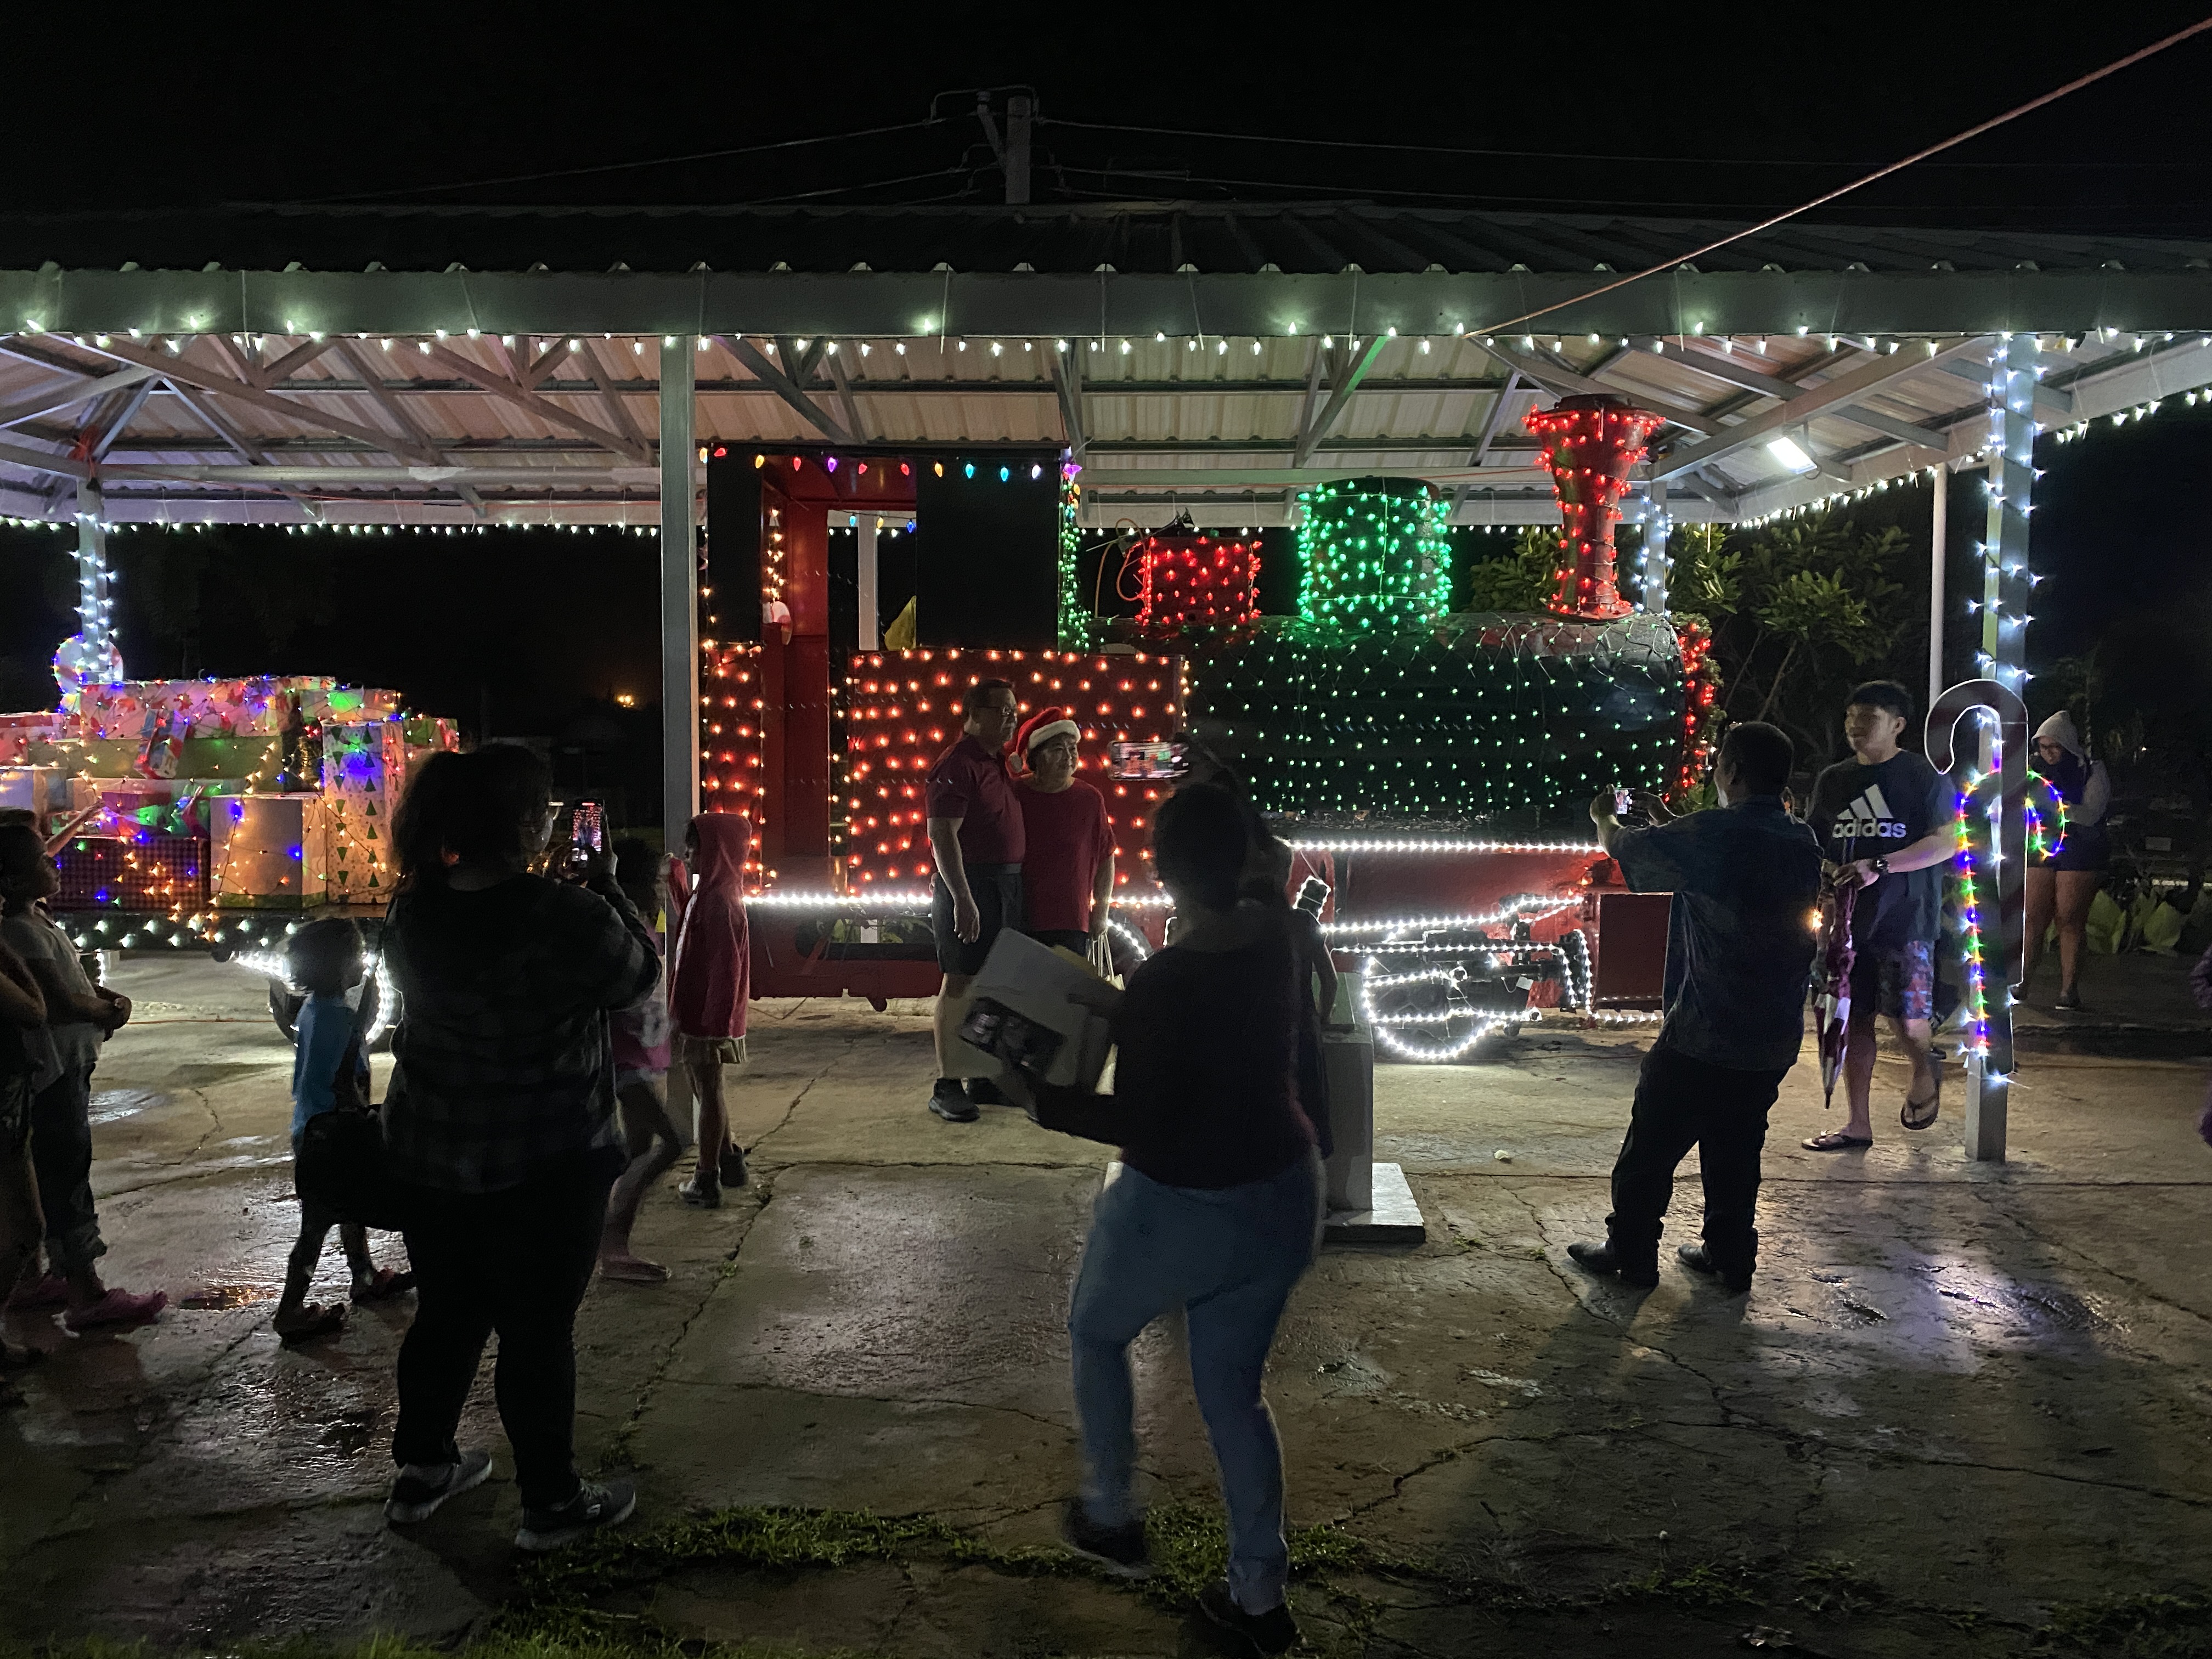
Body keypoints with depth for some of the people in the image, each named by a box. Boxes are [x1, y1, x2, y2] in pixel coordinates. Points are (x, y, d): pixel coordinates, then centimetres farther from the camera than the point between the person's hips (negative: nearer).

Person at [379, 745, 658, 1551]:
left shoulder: (413, 912, -3)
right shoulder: (566, 917, -23)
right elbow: (641, 973, -6)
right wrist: (606, 888, 4)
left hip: (433, 1154, 6)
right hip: (546, 1162, -6)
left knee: (446, 1313, 21)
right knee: (538, 1330, 5)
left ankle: (420, 1470, 35)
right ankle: (551, 1503, 18)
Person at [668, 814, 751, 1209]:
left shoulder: (720, 902, -21)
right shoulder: (706, 894, 9)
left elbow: (725, 969, -23)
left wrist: (713, 1027, -22)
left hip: (709, 1015, -9)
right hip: (695, 1011, 9)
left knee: (709, 1091, 1)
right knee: (706, 1089, 20)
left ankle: (707, 1181, 12)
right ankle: (730, 1161, 33)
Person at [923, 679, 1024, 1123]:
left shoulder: (1000, 762, 14)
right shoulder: (958, 764, -13)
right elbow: (942, 835, -20)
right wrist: (962, 898, -26)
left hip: (1007, 884, 9)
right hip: (971, 883, -9)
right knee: (960, 982, -4)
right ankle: (946, 1086, 1)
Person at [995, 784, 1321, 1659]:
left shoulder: (1162, 981, -26)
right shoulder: (1276, 939, -5)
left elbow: (1140, 1122, -23)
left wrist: (1042, 1099, -12)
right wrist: (1123, 1011, 16)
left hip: (1185, 1209, -6)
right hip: (1285, 1194, 6)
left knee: (1097, 1333, 25)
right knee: (1233, 1386, 20)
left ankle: (1112, 1517, 36)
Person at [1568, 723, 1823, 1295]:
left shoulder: (1713, 834, -18)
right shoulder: (1804, 844, 4)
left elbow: (1630, 850, -2)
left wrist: (1605, 820, 20)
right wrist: (1667, 822, 30)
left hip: (1703, 1033, -7)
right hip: (1773, 1038, 7)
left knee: (1651, 1145, 7)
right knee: (1736, 1150, 18)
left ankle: (1631, 1253, 16)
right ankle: (1730, 1257, 26)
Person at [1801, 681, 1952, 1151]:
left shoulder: (1923, 776, -3)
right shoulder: (1832, 780, 12)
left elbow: (1946, 844, -11)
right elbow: (1813, 844, 19)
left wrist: (1880, 866, -20)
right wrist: (1826, 873, -3)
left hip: (1906, 916, -5)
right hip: (1848, 916, 5)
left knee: (1906, 1018, -10)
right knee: (1854, 1020, 6)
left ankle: (1925, 1071, 25)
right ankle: (1858, 1124, 16)